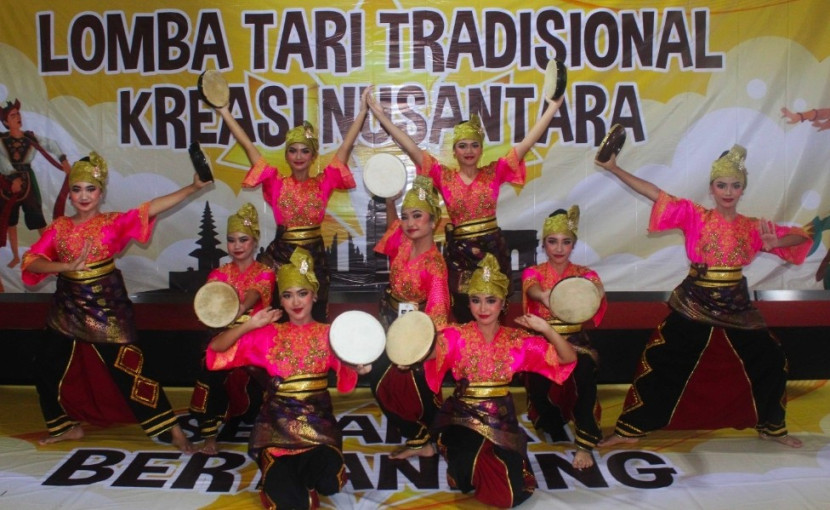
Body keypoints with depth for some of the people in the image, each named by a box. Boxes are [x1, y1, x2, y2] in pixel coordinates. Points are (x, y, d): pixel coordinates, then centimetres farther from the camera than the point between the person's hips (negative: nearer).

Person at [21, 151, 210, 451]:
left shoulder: (113, 223, -6)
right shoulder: (58, 227, 2)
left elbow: (151, 208, -19)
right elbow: (30, 261, -8)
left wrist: (193, 187, -30)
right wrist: (69, 266, -24)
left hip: (107, 308, -5)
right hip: (67, 308, 5)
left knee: (129, 369, -7)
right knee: (46, 368, 15)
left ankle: (171, 429, -2)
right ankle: (69, 426, 36)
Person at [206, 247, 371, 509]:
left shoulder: (328, 334, 2)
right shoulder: (268, 335, 3)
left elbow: (345, 378, -13)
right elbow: (215, 349, -2)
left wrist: (356, 368, -37)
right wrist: (250, 325, -14)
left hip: (318, 422, 1)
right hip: (277, 424, -1)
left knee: (328, 483, -23)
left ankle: (289, 470, 9)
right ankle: (280, 471, 15)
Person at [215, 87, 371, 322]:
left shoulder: (323, 183, 0)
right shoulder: (276, 183, -1)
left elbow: (346, 146, -2)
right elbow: (248, 146, -3)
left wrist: (362, 111, -5)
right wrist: (225, 112, -5)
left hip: (315, 255, 1)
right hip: (281, 254, 0)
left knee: (315, 316, 10)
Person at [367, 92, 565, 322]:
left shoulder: (494, 172, 0)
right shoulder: (444, 176, 0)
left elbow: (527, 142, -3)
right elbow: (411, 148, -5)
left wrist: (554, 105, -7)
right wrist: (381, 115, -9)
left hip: (492, 249, 0)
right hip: (458, 253, 0)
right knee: (462, 313, 8)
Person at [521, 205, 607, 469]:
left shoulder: (585, 274, 2)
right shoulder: (533, 273, 0)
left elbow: (596, 290, -22)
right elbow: (533, 289, -25)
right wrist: (545, 296, -51)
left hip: (576, 343, 0)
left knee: (586, 371, -32)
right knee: (536, 382, -28)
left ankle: (585, 445, -20)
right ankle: (556, 432, 5)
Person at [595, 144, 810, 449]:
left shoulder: (753, 227, 2)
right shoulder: (694, 216, -5)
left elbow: (801, 237, 4)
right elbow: (655, 194, -11)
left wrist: (774, 243, -18)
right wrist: (615, 169, -17)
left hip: (737, 308, 3)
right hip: (693, 306, -3)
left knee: (771, 361, 7)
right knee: (663, 363, -2)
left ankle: (771, 427, 32)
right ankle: (631, 429, 10)